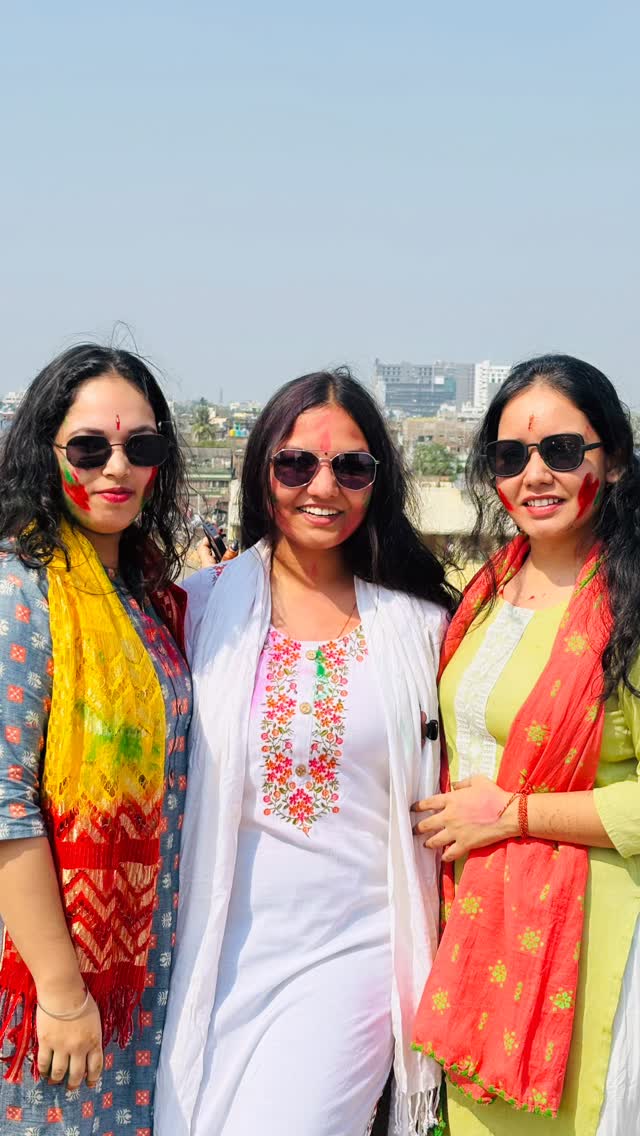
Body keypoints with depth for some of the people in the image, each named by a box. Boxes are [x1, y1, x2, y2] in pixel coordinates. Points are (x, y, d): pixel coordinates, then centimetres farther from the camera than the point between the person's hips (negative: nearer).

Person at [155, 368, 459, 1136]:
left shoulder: (419, 624, -1)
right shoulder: (205, 606, -1)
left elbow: (441, 798, 9)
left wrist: (433, 961, 7)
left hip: (354, 949, -1)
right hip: (223, 948, 1)